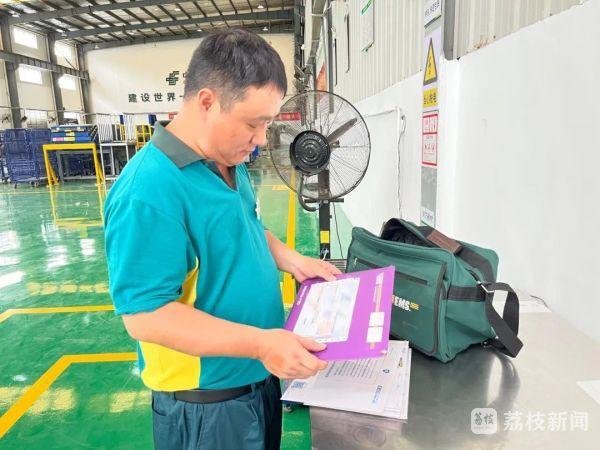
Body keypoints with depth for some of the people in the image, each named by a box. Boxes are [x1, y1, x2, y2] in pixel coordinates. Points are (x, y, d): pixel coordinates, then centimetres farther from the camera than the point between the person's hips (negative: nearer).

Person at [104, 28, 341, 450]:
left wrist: (291, 259, 0)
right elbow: (145, 315, -28)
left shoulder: (230, 163, 0)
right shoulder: (149, 191, -28)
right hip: (207, 401, -8)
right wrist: (259, 342, -32)